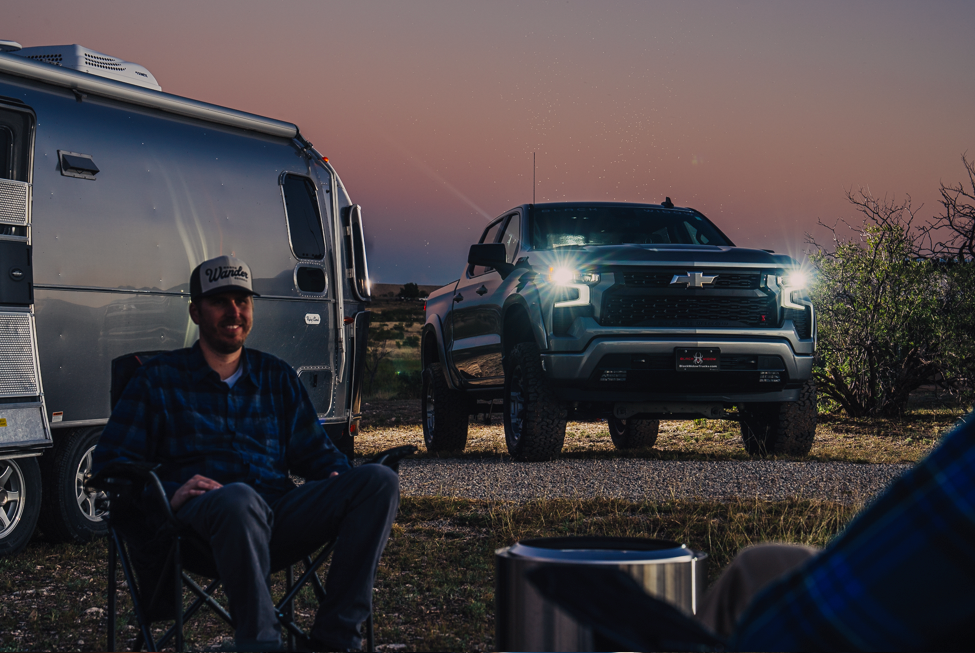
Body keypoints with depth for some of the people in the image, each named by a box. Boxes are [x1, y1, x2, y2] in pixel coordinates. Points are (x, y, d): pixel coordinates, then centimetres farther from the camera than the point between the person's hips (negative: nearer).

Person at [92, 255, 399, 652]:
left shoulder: (276, 377, 27)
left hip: (280, 517, 4)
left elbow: (314, 451, 27)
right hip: (203, 516, -4)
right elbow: (109, 461, 7)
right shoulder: (160, 378, 15)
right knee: (239, 498, -42)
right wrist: (169, 493, -13)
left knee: (379, 481, -21)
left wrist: (338, 478, 1)